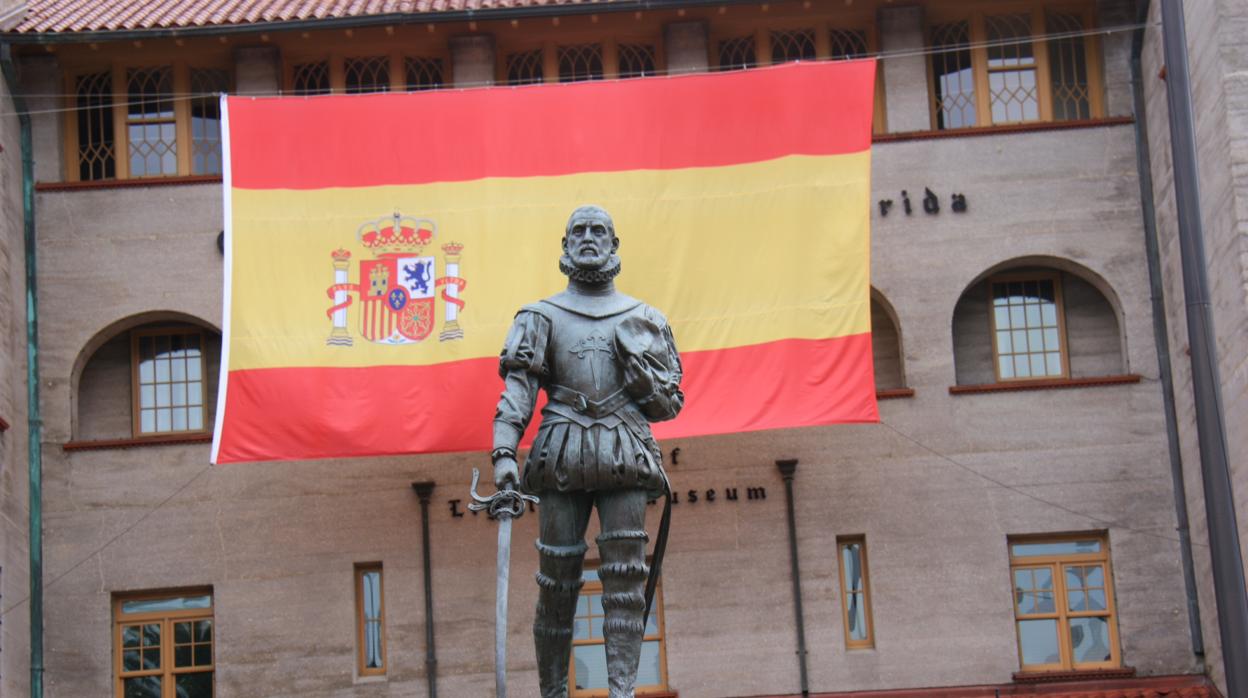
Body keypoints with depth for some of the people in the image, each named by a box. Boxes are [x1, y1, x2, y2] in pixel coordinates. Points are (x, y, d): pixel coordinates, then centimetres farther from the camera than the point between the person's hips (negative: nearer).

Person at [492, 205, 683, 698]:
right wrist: (504, 453, -14)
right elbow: (517, 389, 0)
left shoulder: (642, 320, 16)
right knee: (557, 581, 0)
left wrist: (636, 361, -2)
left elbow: (670, 403, 15)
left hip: (624, 460, 1)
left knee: (625, 580, -8)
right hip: (562, 461, 0)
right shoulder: (542, 317, 13)